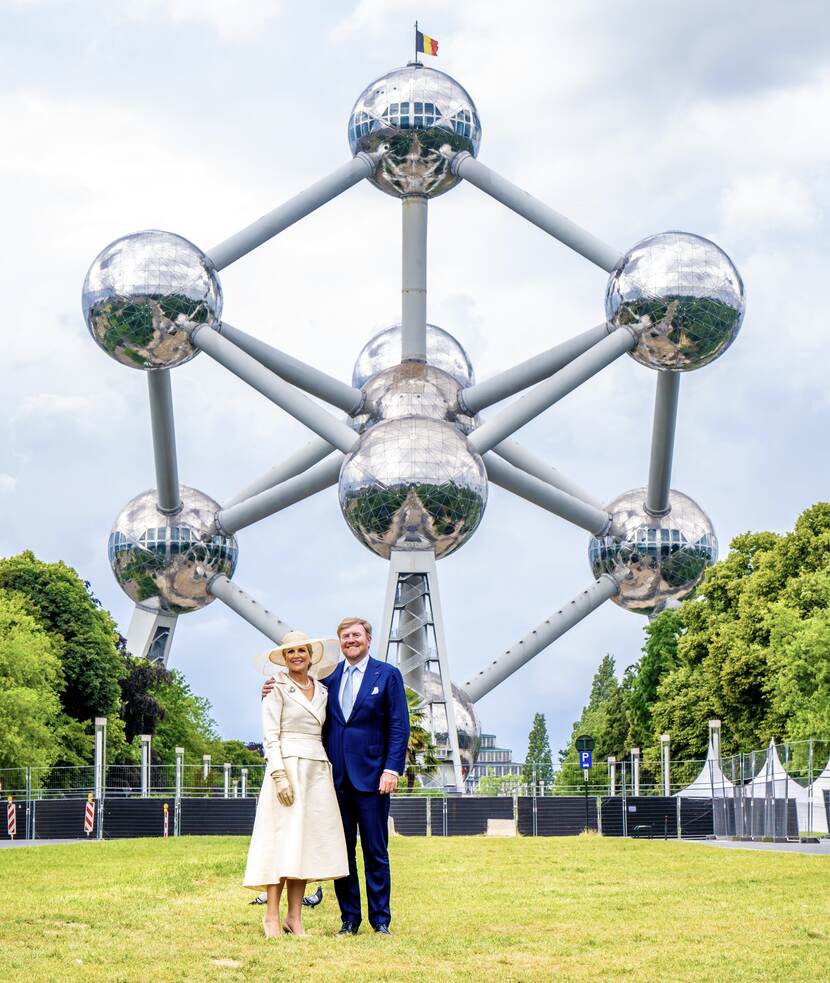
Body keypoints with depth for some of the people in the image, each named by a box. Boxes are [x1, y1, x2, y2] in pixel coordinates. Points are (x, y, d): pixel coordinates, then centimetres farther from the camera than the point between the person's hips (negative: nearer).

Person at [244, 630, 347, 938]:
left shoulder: (321, 691, 16)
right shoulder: (277, 688, -1)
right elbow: (270, 735, -7)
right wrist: (280, 775, -17)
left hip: (317, 770, 6)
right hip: (287, 766, -6)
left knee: (308, 840, 1)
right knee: (284, 837, -9)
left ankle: (295, 917, 2)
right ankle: (272, 916, -7)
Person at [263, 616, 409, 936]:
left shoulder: (387, 675, 1)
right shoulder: (328, 676, 11)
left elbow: (399, 726, -3)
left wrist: (392, 769, -12)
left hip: (371, 776, -3)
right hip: (336, 777, 4)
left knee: (375, 852, 1)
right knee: (341, 850, 6)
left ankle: (381, 920, 8)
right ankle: (349, 918, 13)